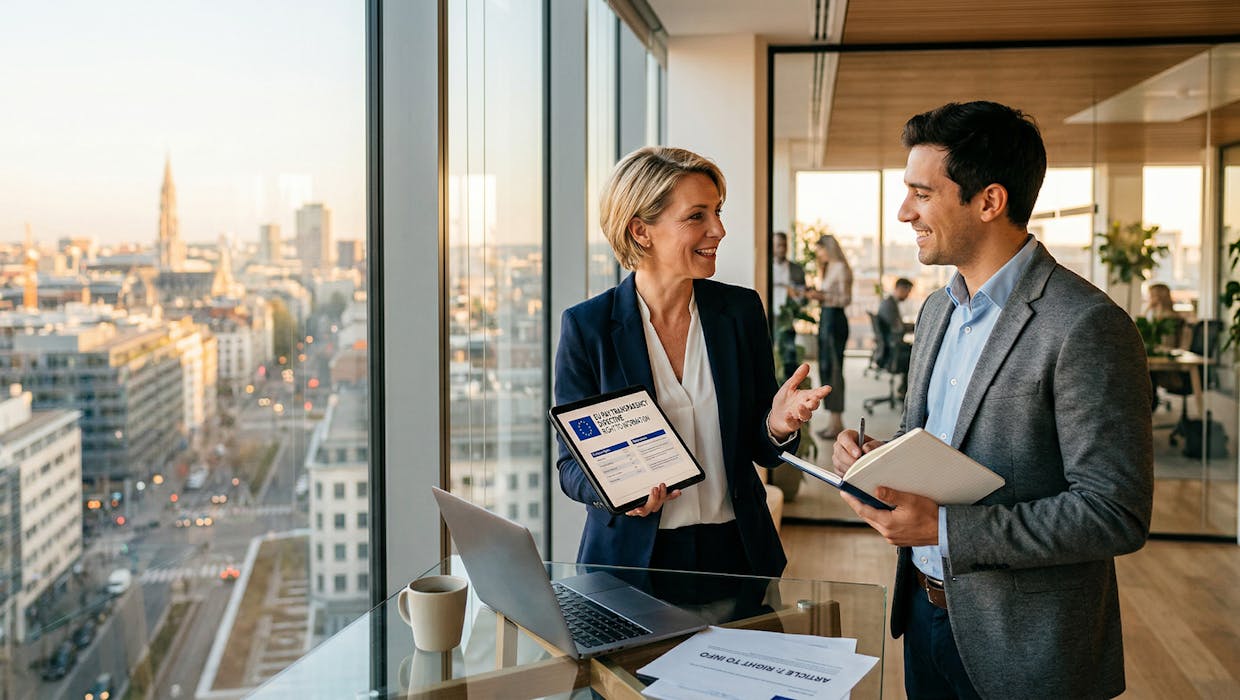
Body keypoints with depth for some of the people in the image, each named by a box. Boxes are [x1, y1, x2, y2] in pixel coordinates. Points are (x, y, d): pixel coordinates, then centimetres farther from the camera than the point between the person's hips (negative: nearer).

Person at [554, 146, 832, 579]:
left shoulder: (742, 310, 0)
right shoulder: (587, 326, -8)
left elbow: (759, 451, 6)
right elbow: (573, 464, -4)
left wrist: (778, 427, -17)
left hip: (736, 553, 2)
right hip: (630, 556, -2)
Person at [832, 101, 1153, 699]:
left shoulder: (1086, 326, -20)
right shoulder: (937, 310, 7)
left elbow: (1117, 514, -23)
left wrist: (944, 528, -26)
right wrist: (877, 456, -5)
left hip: (1021, 648, -7)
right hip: (925, 607, 7)